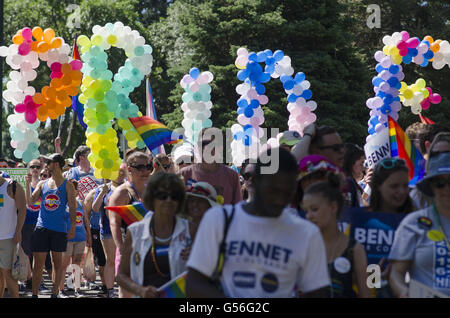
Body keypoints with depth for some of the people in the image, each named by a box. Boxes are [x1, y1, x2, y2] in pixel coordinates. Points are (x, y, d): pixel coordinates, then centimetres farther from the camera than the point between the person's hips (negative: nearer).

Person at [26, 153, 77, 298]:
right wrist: (28, 184, -5)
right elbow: (30, 202, 6)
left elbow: (72, 208, 1)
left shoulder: (67, 185, 3)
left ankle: (54, 293, 12)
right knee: (38, 263, 0)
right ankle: (34, 294, 4)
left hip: (59, 228, -2)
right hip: (41, 228, 2)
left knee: (57, 262, 4)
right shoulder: (42, 184, 12)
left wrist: (72, 227, -7)